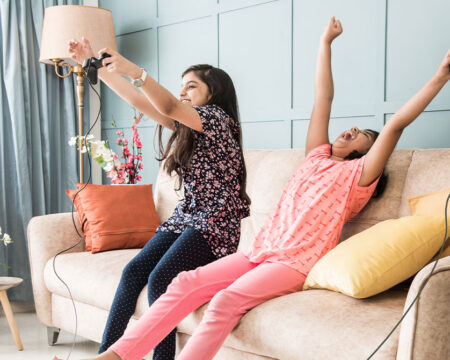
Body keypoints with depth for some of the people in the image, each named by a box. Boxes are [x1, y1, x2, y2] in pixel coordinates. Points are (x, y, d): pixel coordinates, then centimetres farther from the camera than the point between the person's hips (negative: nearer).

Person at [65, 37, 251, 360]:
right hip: (186, 218, 8)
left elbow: (168, 106, -25)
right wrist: (94, 65, 4)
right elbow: (139, 101, 11)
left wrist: (134, 71, -39)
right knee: (133, 271, -12)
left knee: (159, 279, -26)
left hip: (215, 225, -8)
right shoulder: (186, 126, 18)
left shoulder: (217, 117, -6)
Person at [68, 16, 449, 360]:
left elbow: (396, 124, -3)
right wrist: (326, 42, 24)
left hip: (296, 264, -5)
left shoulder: (359, 173, 8)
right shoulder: (317, 157, 22)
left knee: (226, 300, -30)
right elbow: (323, 97, 22)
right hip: (261, 250, 5)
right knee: (188, 282, -14)